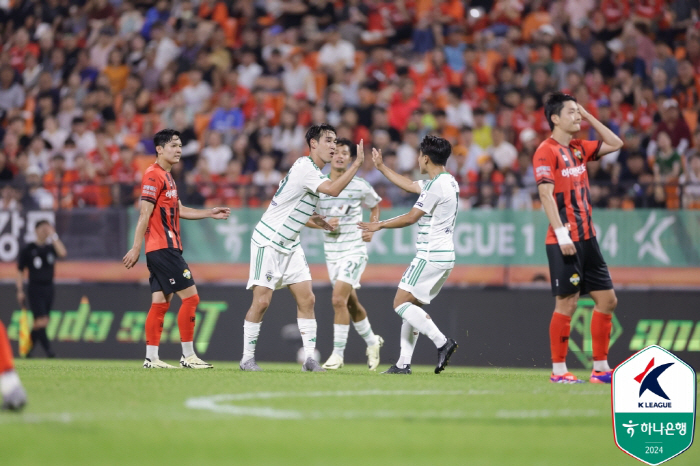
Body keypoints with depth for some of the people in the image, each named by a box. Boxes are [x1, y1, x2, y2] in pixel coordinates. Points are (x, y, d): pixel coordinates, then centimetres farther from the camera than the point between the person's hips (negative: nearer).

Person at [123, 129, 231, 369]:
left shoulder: (166, 176, 19)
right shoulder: (154, 175, -11)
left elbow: (179, 210, 27)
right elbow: (145, 214, -16)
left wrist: (211, 213, 22)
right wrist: (136, 248, -19)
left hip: (167, 248, 10)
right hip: (163, 248, -10)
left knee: (160, 302, 7)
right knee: (190, 296, -9)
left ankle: (151, 358, 6)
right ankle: (188, 355, -6)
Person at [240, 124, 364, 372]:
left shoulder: (312, 171, 12)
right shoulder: (304, 167, -18)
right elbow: (333, 190, -33)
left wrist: (313, 220, 12)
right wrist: (357, 163, -29)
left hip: (290, 245, 9)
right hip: (268, 242, -9)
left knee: (307, 299, 0)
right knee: (261, 301, -8)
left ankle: (310, 358, 0)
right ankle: (247, 358, 1)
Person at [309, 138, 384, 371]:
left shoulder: (360, 185, -4)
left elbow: (375, 205, 15)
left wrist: (372, 229, 1)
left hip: (355, 249, -4)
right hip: (332, 252, 4)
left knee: (338, 299, -17)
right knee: (351, 302, 13)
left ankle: (338, 353, -10)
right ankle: (372, 341, 37)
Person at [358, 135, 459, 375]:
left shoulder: (437, 185, -16)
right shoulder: (448, 182, 14)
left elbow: (411, 217, -14)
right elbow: (410, 186, 28)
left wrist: (380, 225, -1)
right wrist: (382, 167, 34)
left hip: (431, 256, -10)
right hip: (444, 256, 10)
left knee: (401, 303, -9)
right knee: (410, 306, 12)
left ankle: (442, 342, -18)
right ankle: (404, 363, 9)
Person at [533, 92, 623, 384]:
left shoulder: (579, 149, 14)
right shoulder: (547, 151, -9)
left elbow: (615, 144, 24)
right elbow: (546, 194, -16)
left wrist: (589, 116, 15)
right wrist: (562, 234, -23)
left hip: (586, 239, 8)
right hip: (563, 241, -8)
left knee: (607, 299, 7)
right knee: (566, 303, -6)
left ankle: (600, 368, 13)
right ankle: (558, 370, 2)